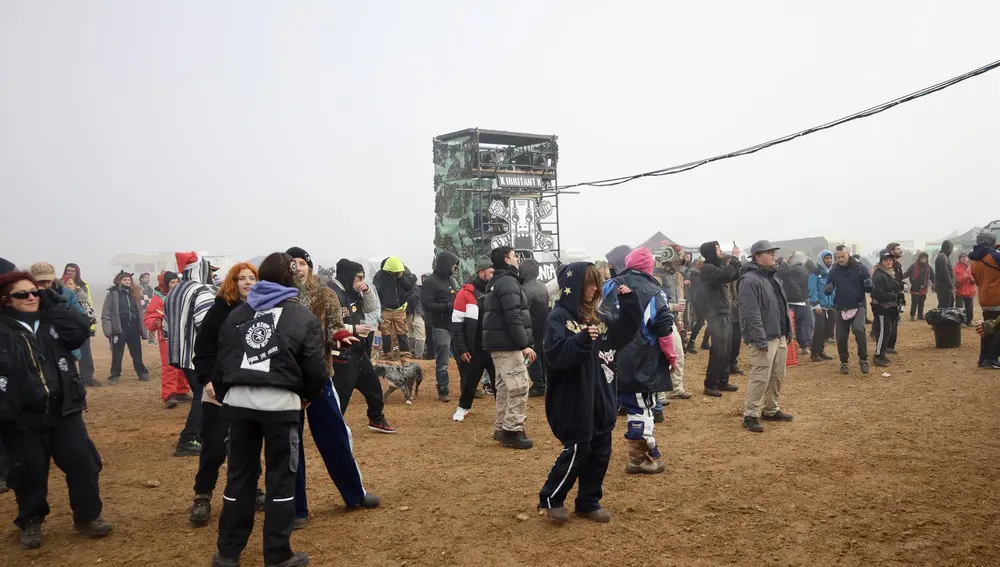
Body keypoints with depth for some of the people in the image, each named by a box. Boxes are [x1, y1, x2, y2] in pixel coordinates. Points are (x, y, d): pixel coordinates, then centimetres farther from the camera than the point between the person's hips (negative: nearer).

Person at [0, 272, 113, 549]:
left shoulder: (52, 320, 7)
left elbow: (81, 329, -10)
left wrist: (52, 301, -8)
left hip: (64, 410, 3)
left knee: (83, 464, 5)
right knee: (30, 474, 8)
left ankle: (88, 516, 21)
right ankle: (31, 522, 30)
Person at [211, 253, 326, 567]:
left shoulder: (236, 314, 13)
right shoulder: (303, 317, 0)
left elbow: (221, 361, 11)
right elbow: (315, 369, -3)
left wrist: (225, 395, 20)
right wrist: (308, 395, 15)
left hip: (239, 400, 4)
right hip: (280, 403, -4)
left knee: (239, 475, 15)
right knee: (281, 478, 6)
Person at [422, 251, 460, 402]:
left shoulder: (449, 279, 17)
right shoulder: (431, 282, -8)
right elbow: (427, 305, -17)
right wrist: (449, 306, -21)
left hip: (455, 325, 7)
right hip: (441, 327, -7)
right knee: (442, 362, -2)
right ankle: (443, 391, 7)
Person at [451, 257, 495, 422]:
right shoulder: (465, 293, -8)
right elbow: (457, 323, -7)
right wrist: (461, 348, -10)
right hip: (473, 349, -2)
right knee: (469, 380, 11)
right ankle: (464, 407, 32)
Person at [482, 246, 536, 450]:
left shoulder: (496, 282, 19)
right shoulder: (508, 282, -13)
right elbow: (513, 318, -21)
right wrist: (524, 345, -21)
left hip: (498, 343, 11)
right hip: (508, 344, -11)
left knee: (505, 387, 14)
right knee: (519, 386, -9)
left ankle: (502, 428, 19)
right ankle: (512, 431, -8)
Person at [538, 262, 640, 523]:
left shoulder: (600, 316, 8)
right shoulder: (559, 318, -13)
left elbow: (627, 331, 16)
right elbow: (554, 355, -24)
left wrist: (628, 302, 2)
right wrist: (582, 340, -37)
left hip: (600, 399, 8)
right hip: (574, 401, -8)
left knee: (600, 453, 13)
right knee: (577, 451, -1)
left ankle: (589, 502, 27)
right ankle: (551, 499, 17)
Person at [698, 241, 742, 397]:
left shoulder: (718, 266, 15)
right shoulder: (707, 268, -15)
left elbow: (734, 276, 16)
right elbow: (727, 274, -30)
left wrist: (735, 260, 1)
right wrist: (734, 258, -17)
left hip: (726, 314, 9)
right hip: (716, 315, -9)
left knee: (727, 351, 13)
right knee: (718, 351, -9)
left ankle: (722, 382, 22)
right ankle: (710, 385, -3)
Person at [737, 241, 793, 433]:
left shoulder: (773, 277, 15)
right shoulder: (749, 280, -16)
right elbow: (751, 313, -21)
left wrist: (788, 332, 18)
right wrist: (760, 340, -23)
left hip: (779, 336, 9)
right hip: (764, 338, -9)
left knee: (777, 376, 15)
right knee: (760, 378, -7)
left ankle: (771, 410, 29)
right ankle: (750, 415, 1)